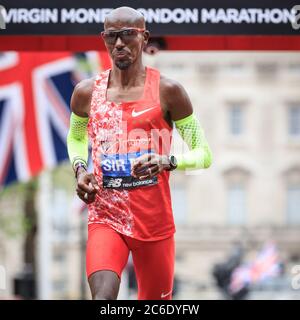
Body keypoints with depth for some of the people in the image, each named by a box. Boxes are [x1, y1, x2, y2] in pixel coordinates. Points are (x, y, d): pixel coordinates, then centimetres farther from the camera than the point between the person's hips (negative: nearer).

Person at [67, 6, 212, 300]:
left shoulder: (167, 91, -4)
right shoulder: (87, 93, 4)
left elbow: (203, 155, 0)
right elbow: (75, 138, 26)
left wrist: (167, 161, -20)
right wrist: (79, 169, 4)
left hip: (155, 221, 0)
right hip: (106, 218, 0)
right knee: (103, 296, -24)